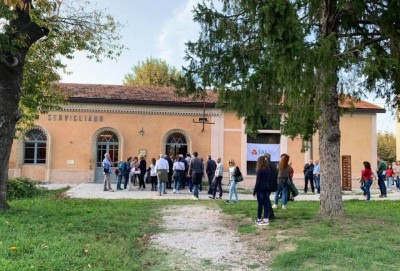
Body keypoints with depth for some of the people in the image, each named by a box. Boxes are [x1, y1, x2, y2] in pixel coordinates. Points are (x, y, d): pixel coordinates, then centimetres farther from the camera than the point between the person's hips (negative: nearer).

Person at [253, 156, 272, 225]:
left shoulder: (260, 171, -12)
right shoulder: (269, 170, 6)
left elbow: (257, 182, -12)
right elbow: (269, 181, 10)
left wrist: (254, 191, -7)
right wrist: (269, 190, 15)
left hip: (260, 189, -5)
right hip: (266, 189, 5)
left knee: (260, 204, 3)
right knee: (266, 204, 7)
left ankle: (259, 219, 12)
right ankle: (266, 218, 7)